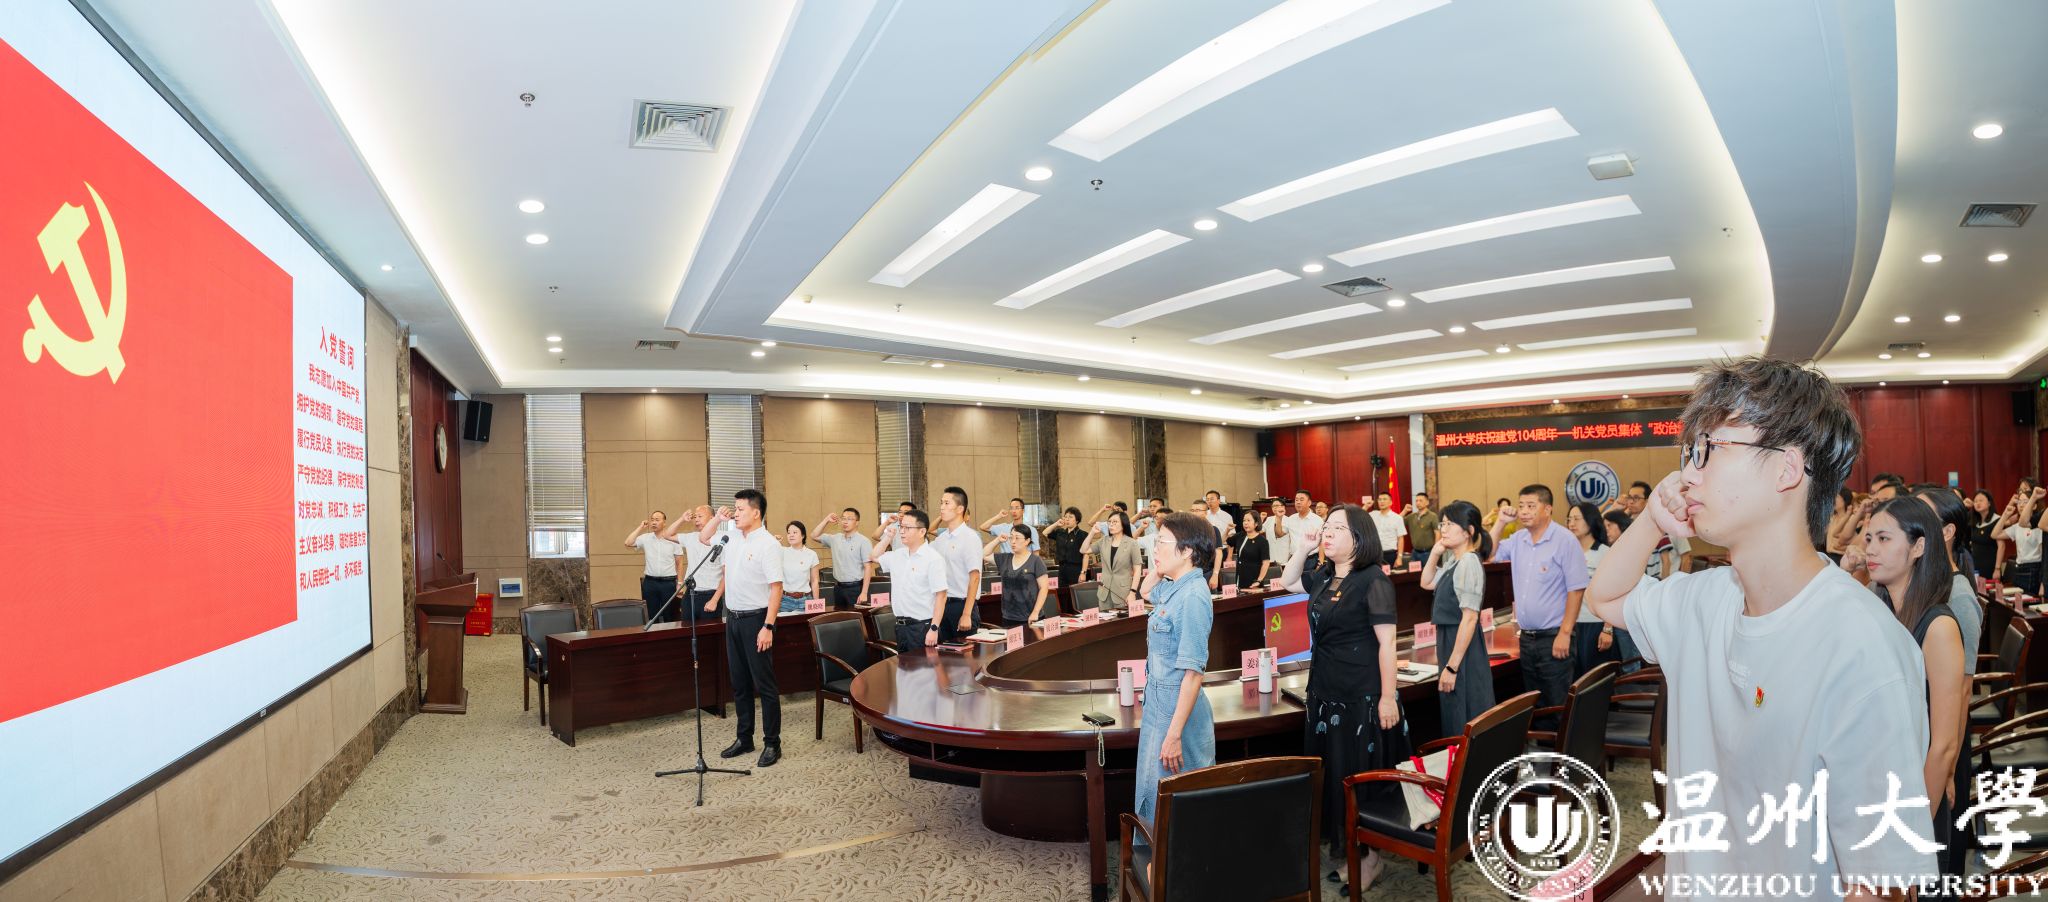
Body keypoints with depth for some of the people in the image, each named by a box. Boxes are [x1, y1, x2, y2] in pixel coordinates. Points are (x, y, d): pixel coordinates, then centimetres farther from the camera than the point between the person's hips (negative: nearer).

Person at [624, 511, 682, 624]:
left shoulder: (673, 539, -2)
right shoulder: (645, 538, 3)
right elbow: (628, 543, -10)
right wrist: (640, 527, -4)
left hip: (669, 582, -2)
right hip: (650, 582, 2)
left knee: (669, 616, 5)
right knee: (652, 616, 9)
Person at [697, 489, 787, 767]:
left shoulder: (767, 544, -15)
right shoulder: (733, 540, 8)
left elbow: (776, 588, -18)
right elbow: (703, 538, 25)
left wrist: (768, 627, -22)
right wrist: (718, 518, 6)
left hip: (755, 619, -8)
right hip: (733, 618, 8)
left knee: (764, 685, -1)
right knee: (739, 683, 14)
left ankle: (772, 744, 8)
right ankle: (744, 739, 26)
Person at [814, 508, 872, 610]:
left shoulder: (863, 542, -7)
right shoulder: (835, 538, 9)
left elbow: (868, 568, -10)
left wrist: (864, 593, -15)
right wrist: (827, 520, 5)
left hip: (855, 588, -5)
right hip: (838, 588, 5)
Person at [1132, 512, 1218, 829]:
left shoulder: (1192, 597, -22)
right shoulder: (1173, 587, 4)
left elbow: (1194, 672, -25)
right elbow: (1147, 589, 29)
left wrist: (1174, 735, -25)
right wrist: (1158, 567, 8)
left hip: (1178, 709, -9)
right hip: (1159, 703, 9)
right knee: (1154, 792, 20)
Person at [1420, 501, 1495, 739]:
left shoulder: (1468, 562, -20)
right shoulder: (1453, 560, 8)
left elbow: (1470, 618, -23)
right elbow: (1427, 583, 23)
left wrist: (1451, 667, -23)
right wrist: (1435, 552, 7)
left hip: (1462, 645, -9)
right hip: (1450, 640, 9)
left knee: (1464, 723, 1)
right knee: (1455, 715, 17)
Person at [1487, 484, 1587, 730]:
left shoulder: (1565, 541, -11)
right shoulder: (1518, 540, 8)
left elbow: (1576, 590, -13)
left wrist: (1565, 633, -17)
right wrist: (1501, 522, 6)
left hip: (1553, 638, -7)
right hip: (1526, 637, 7)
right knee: (1535, 707, 15)